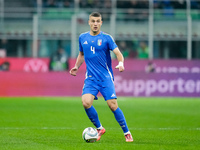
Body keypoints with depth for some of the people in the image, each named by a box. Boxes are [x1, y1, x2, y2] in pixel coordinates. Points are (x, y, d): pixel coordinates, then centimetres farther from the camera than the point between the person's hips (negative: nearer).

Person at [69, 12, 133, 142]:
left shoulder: (106, 38, -1)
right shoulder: (83, 38, 10)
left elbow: (118, 53, -7)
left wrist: (121, 63, -28)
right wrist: (76, 66, 10)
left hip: (106, 77, -3)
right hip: (91, 78, 3)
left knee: (113, 105, -12)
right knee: (86, 102, -20)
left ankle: (127, 133, 5)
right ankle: (99, 128, 2)